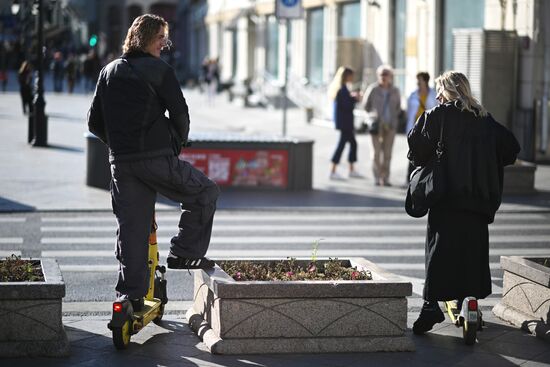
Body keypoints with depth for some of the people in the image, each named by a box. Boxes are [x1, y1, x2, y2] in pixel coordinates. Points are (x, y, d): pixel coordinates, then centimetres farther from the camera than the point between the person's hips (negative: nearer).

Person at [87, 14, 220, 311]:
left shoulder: (109, 72, 14)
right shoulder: (159, 70, -3)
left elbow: (95, 122, 14)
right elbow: (180, 113, -7)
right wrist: (179, 143, 11)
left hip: (121, 161, 6)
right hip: (157, 158, -6)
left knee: (131, 226, 10)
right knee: (205, 193, 13)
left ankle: (130, 293, 9)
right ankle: (184, 253, 8)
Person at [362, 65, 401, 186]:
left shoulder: (395, 91, 6)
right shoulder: (373, 89, -3)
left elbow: (398, 107, 19)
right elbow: (366, 105, 8)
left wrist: (393, 118, 11)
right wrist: (374, 116, 10)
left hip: (390, 125, 2)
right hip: (377, 125, -2)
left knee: (387, 152, 1)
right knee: (376, 151, -3)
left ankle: (385, 178, 7)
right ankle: (377, 177, 3)